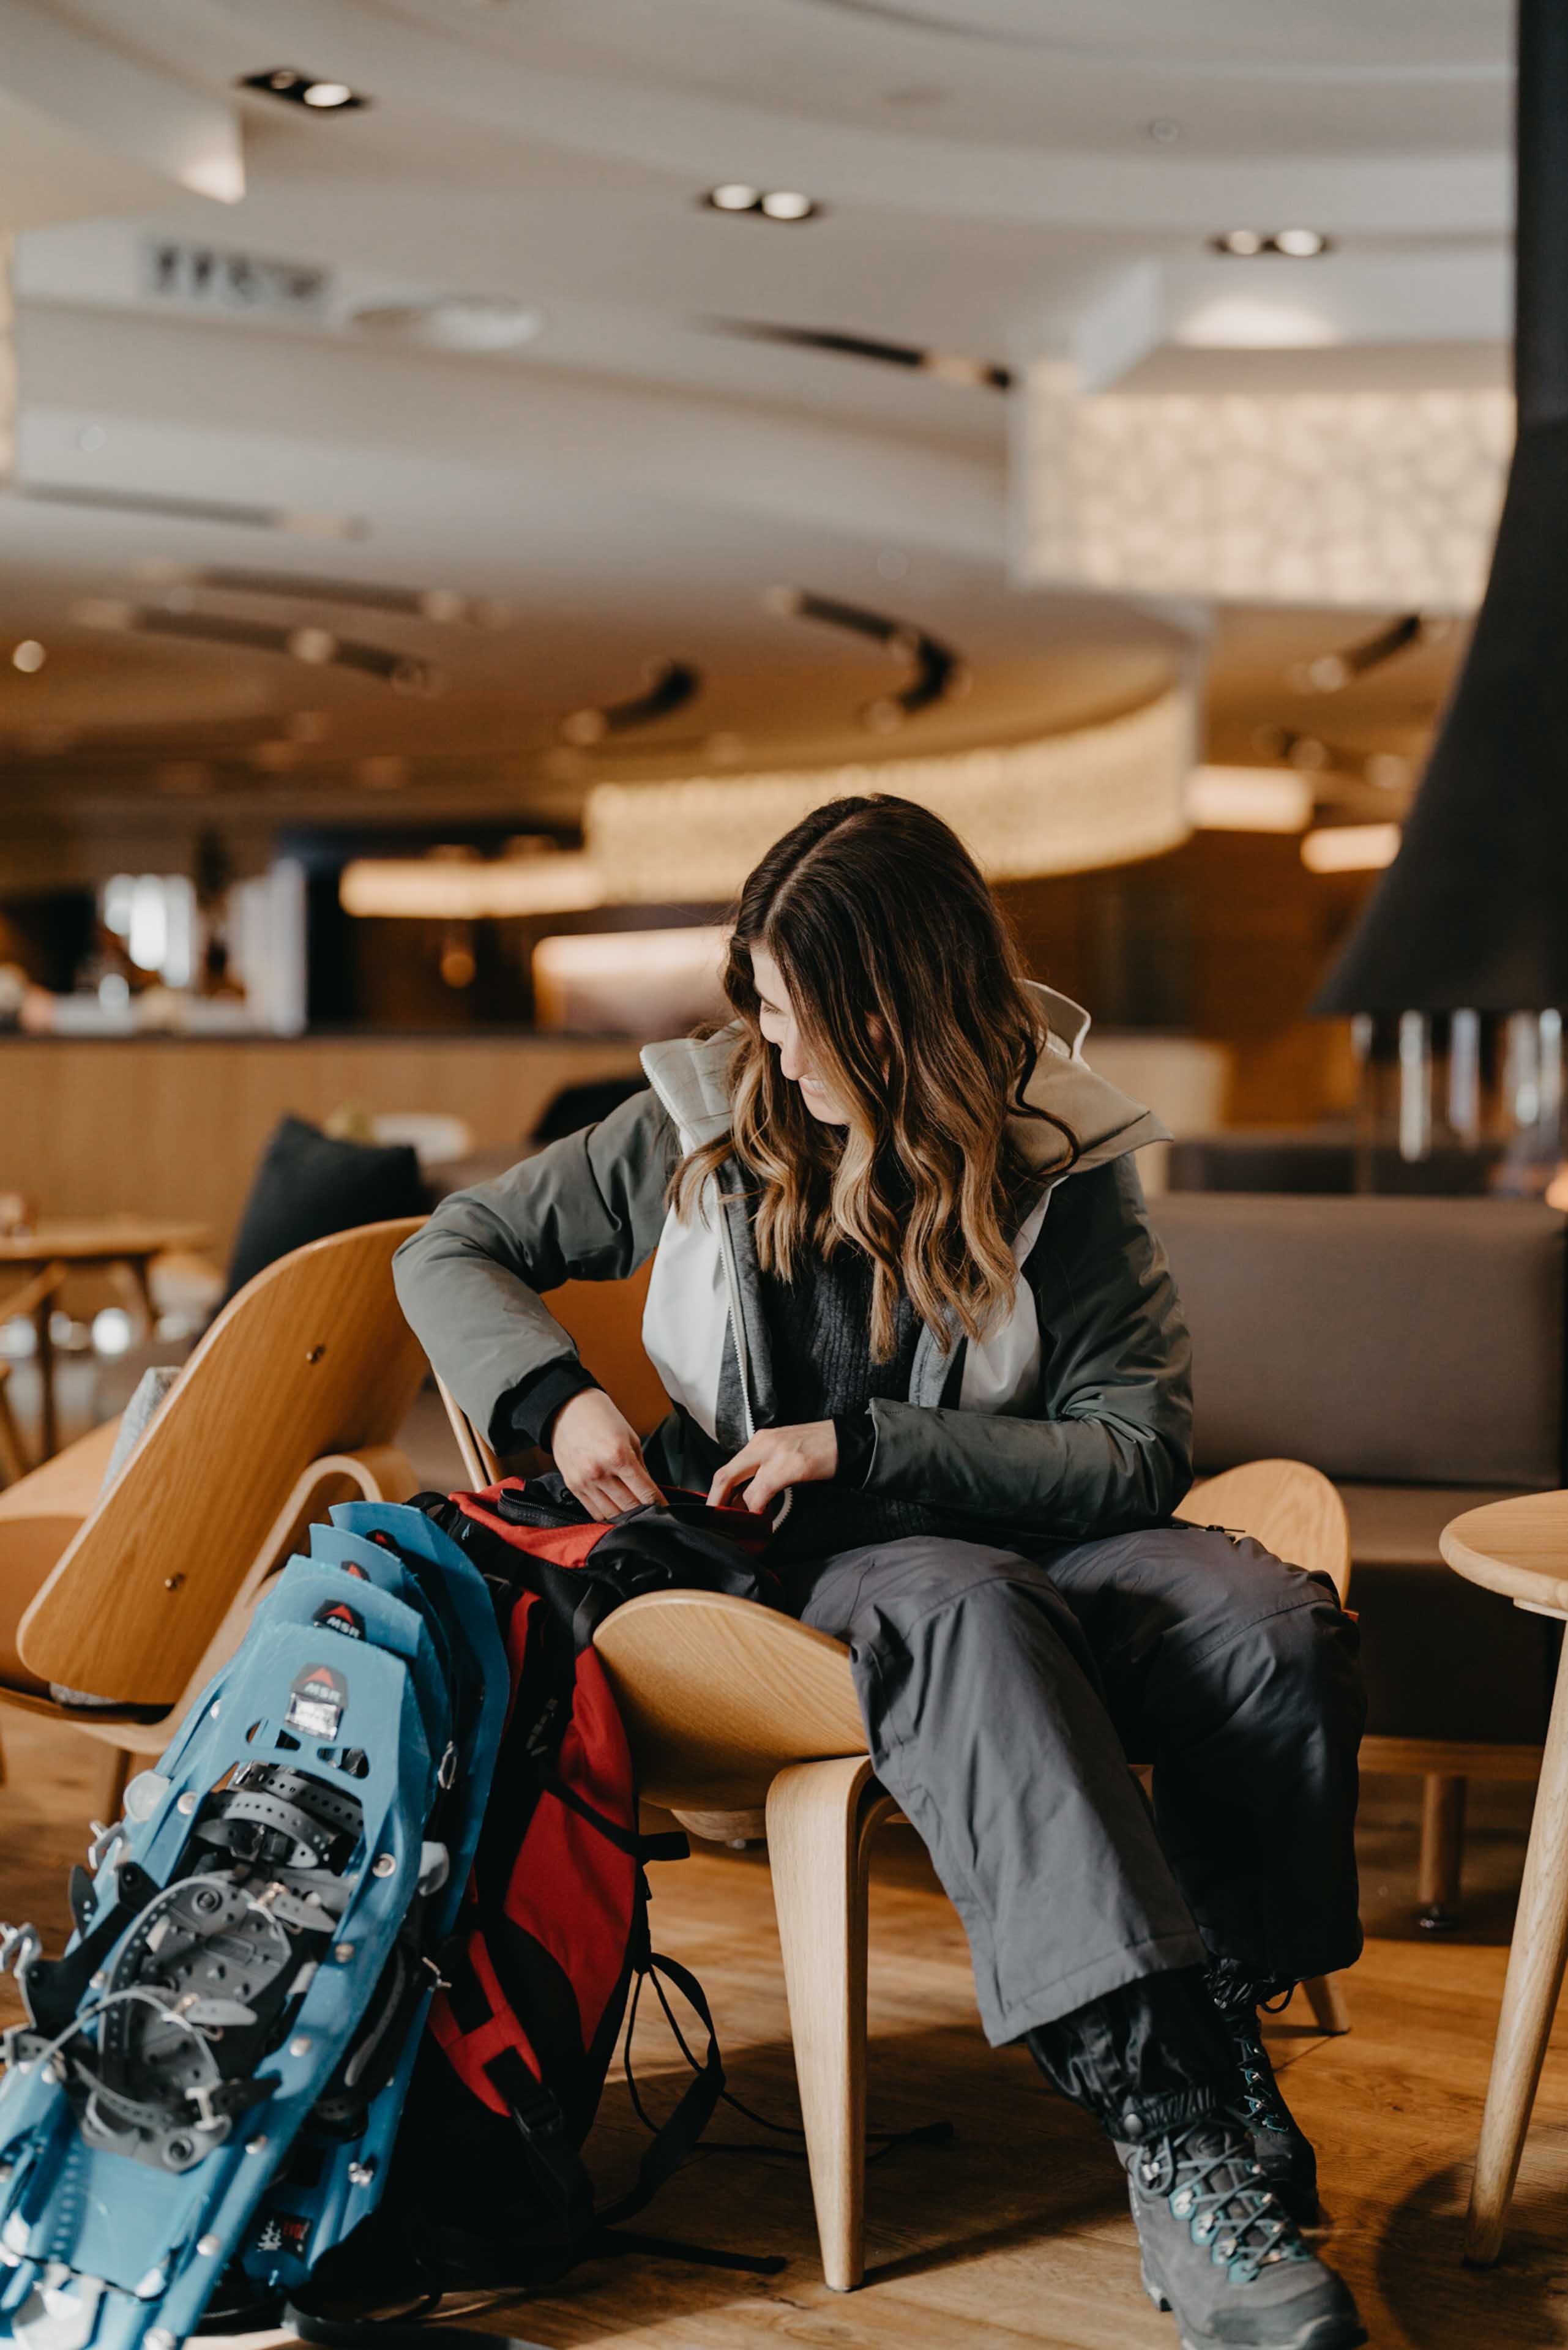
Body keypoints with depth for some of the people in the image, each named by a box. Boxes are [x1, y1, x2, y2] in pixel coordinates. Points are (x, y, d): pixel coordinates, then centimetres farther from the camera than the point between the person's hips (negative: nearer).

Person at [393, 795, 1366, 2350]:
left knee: (1277, 1623, -32)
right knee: (969, 1609, -39)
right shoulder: (703, 1125, 3)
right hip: (798, 1576, -1)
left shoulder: (1059, 1160, -2)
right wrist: (556, 1402, -9)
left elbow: (1140, 1452, -7)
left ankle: (1212, 2055, -25)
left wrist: (863, 1446, -15)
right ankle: (1180, 2133, -47)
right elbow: (449, 1252, 11)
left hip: (1030, 1540, 1)